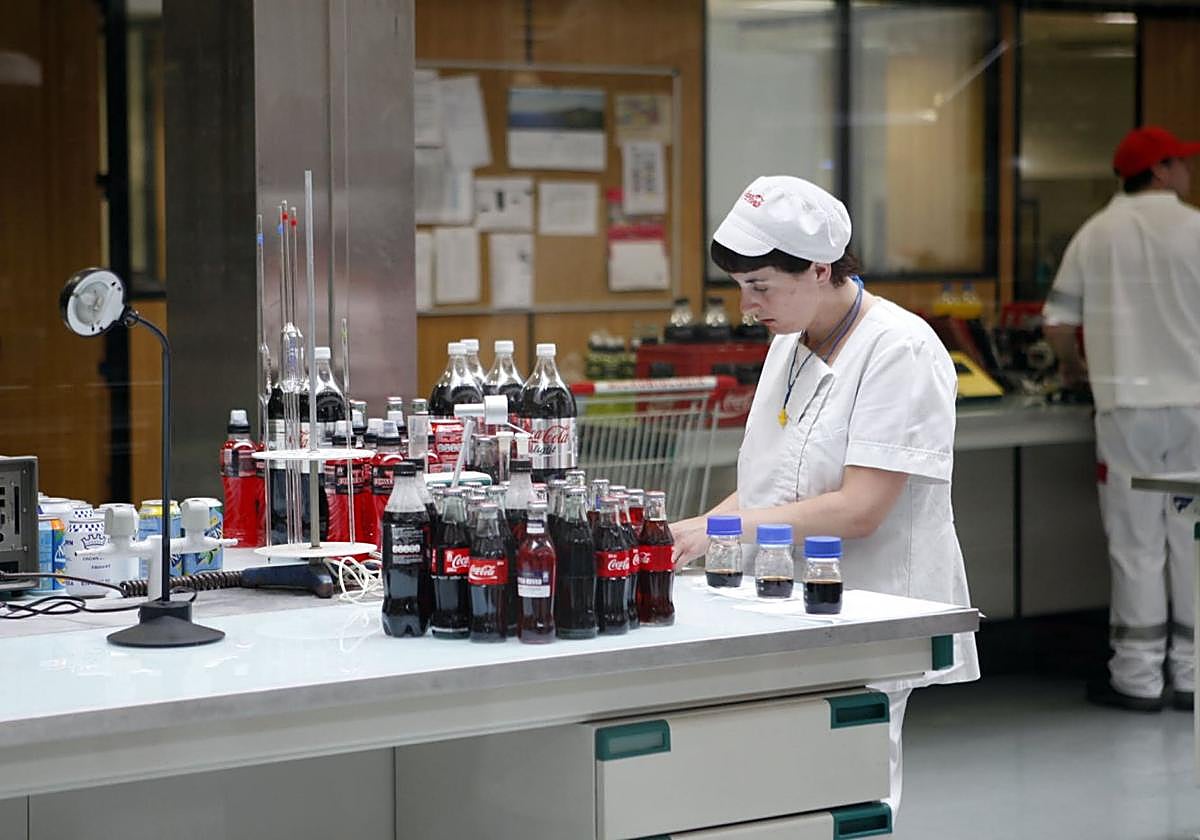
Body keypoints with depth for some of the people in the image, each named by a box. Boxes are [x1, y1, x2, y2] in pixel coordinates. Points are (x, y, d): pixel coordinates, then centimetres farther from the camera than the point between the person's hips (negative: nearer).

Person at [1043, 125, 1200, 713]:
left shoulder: (1095, 235, 3)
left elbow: (1058, 321, 4)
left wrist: (1073, 366, 23)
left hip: (1127, 405, 1)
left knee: (1136, 543, 3)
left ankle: (1138, 677, 5)